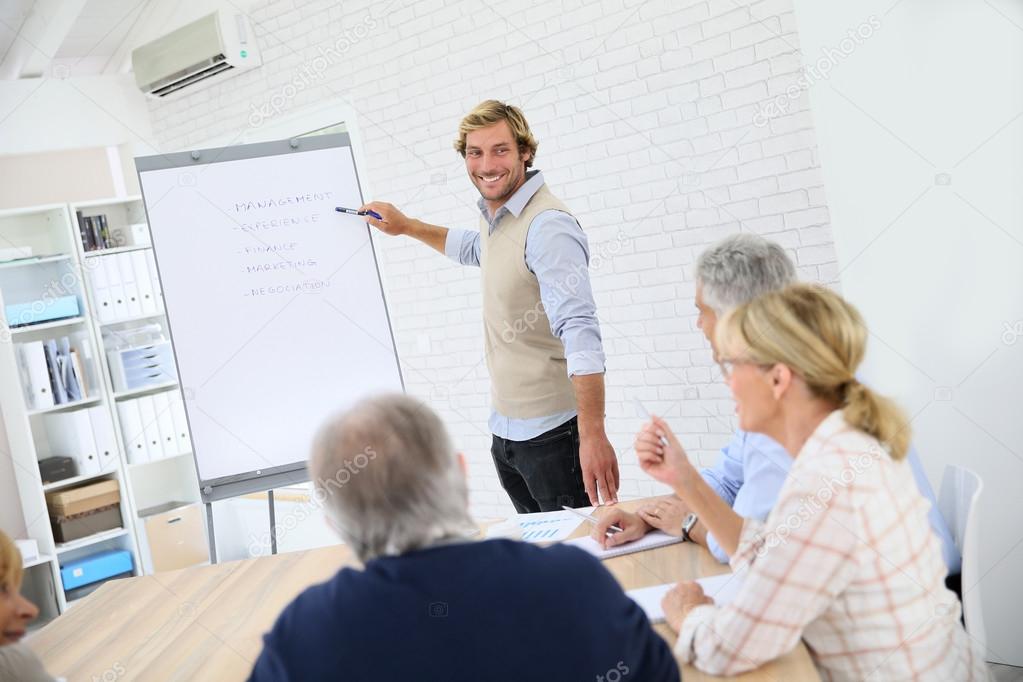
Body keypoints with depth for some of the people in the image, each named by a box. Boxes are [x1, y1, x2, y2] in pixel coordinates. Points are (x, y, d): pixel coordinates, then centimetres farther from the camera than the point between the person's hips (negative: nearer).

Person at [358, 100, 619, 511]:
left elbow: (579, 330, -28)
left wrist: (593, 434, -35)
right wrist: (406, 226, 33)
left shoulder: (548, 226, -18)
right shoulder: (494, 215, 11)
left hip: (551, 431, -9)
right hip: (506, 430, 9)